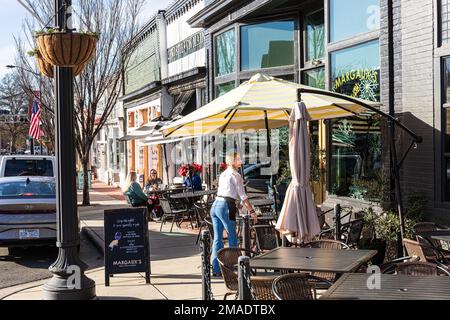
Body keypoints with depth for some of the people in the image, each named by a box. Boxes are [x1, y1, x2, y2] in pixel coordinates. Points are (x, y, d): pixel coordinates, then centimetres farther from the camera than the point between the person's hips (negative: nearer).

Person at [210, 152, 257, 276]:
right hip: (225, 207, -8)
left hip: (215, 205, 8)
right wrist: (252, 211, -8)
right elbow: (243, 195, -9)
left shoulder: (223, 174, 18)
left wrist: (235, 204, 32)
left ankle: (216, 268, 12)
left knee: (217, 238, 9)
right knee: (232, 238, 4)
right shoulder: (235, 175, -5)